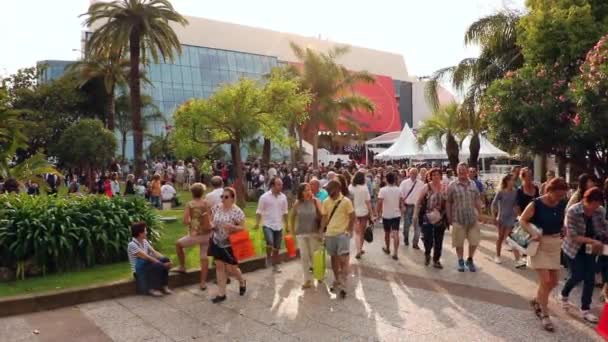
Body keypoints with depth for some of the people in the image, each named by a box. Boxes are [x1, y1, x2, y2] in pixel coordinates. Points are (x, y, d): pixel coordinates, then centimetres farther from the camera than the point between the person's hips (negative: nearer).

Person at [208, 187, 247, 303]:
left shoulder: (237, 211, -18)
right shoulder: (217, 207, -1)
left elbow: (242, 228, -14)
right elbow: (211, 220, 12)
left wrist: (231, 226, -31)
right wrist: (212, 225, -11)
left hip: (230, 244, -5)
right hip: (217, 242, 5)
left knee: (230, 269, 3)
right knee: (219, 267, 7)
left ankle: (242, 282, 36)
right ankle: (221, 294, 17)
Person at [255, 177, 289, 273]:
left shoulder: (283, 197, 3)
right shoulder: (264, 197, -9)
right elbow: (259, 212, -5)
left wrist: (286, 225, 12)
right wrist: (257, 223, -15)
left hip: (279, 226, 4)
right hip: (268, 225, -4)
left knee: (276, 247, 9)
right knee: (270, 242, -25)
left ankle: (275, 266, 25)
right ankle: (268, 257, 4)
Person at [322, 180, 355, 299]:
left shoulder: (346, 201, -9)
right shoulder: (326, 202, 4)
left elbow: (352, 217, -5)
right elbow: (325, 218, 8)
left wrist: (349, 231, -10)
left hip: (342, 234, -5)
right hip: (330, 234, 5)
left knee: (343, 260, -7)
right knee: (334, 258, 15)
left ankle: (342, 286, -2)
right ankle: (337, 281, 30)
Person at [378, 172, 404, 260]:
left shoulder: (383, 190, -13)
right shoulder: (399, 190, -3)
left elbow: (380, 202, -18)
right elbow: (401, 202, 6)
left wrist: (379, 212, -5)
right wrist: (401, 209, 22)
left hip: (386, 215, -1)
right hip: (396, 214, 1)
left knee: (387, 233, 17)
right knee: (396, 234, -4)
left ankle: (387, 249, 36)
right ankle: (395, 253, -10)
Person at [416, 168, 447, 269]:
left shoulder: (444, 187, 2)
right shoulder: (426, 187, -5)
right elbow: (420, 202, -3)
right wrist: (418, 215, -5)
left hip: (440, 219, 3)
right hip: (427, 218, -3)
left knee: (438, 241, 8)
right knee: (428, 240, -5)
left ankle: (436, 260, 24)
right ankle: (427, 254, 26)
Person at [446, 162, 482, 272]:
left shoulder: (473, 185, 6)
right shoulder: (452, 185, -5)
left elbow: (477, 200, 11)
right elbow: (448, 203, -3)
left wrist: (479, 213, 7)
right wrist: (449, 217, -5)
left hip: (472, 218, 3)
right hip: (458, 219, -3)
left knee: (474, 241, 9)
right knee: (459, 243, 7)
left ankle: (470, 260, 30)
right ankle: (460, 261, 26)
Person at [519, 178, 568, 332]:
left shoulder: (562, 204, -1)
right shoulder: (536, 204, -16)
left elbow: (563, 221, 15)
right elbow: (522, 220, -11)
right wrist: (533, 233, -25)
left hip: (555, 244, 6)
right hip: (539, 243, -6)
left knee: (553, 281, 12)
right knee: (545, 280, -9)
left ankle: (537, 301, 38)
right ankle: (545, 315, 6)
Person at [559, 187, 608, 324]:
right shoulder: (573, 212, -25)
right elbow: (572, 236, -25)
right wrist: (593, 241, -32)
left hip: (590, 250, 4)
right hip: (574, 248, -4)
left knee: (590, 279, 1)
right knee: (577, 276, -1)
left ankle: (585, 310, 13)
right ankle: (563, 295, 31)